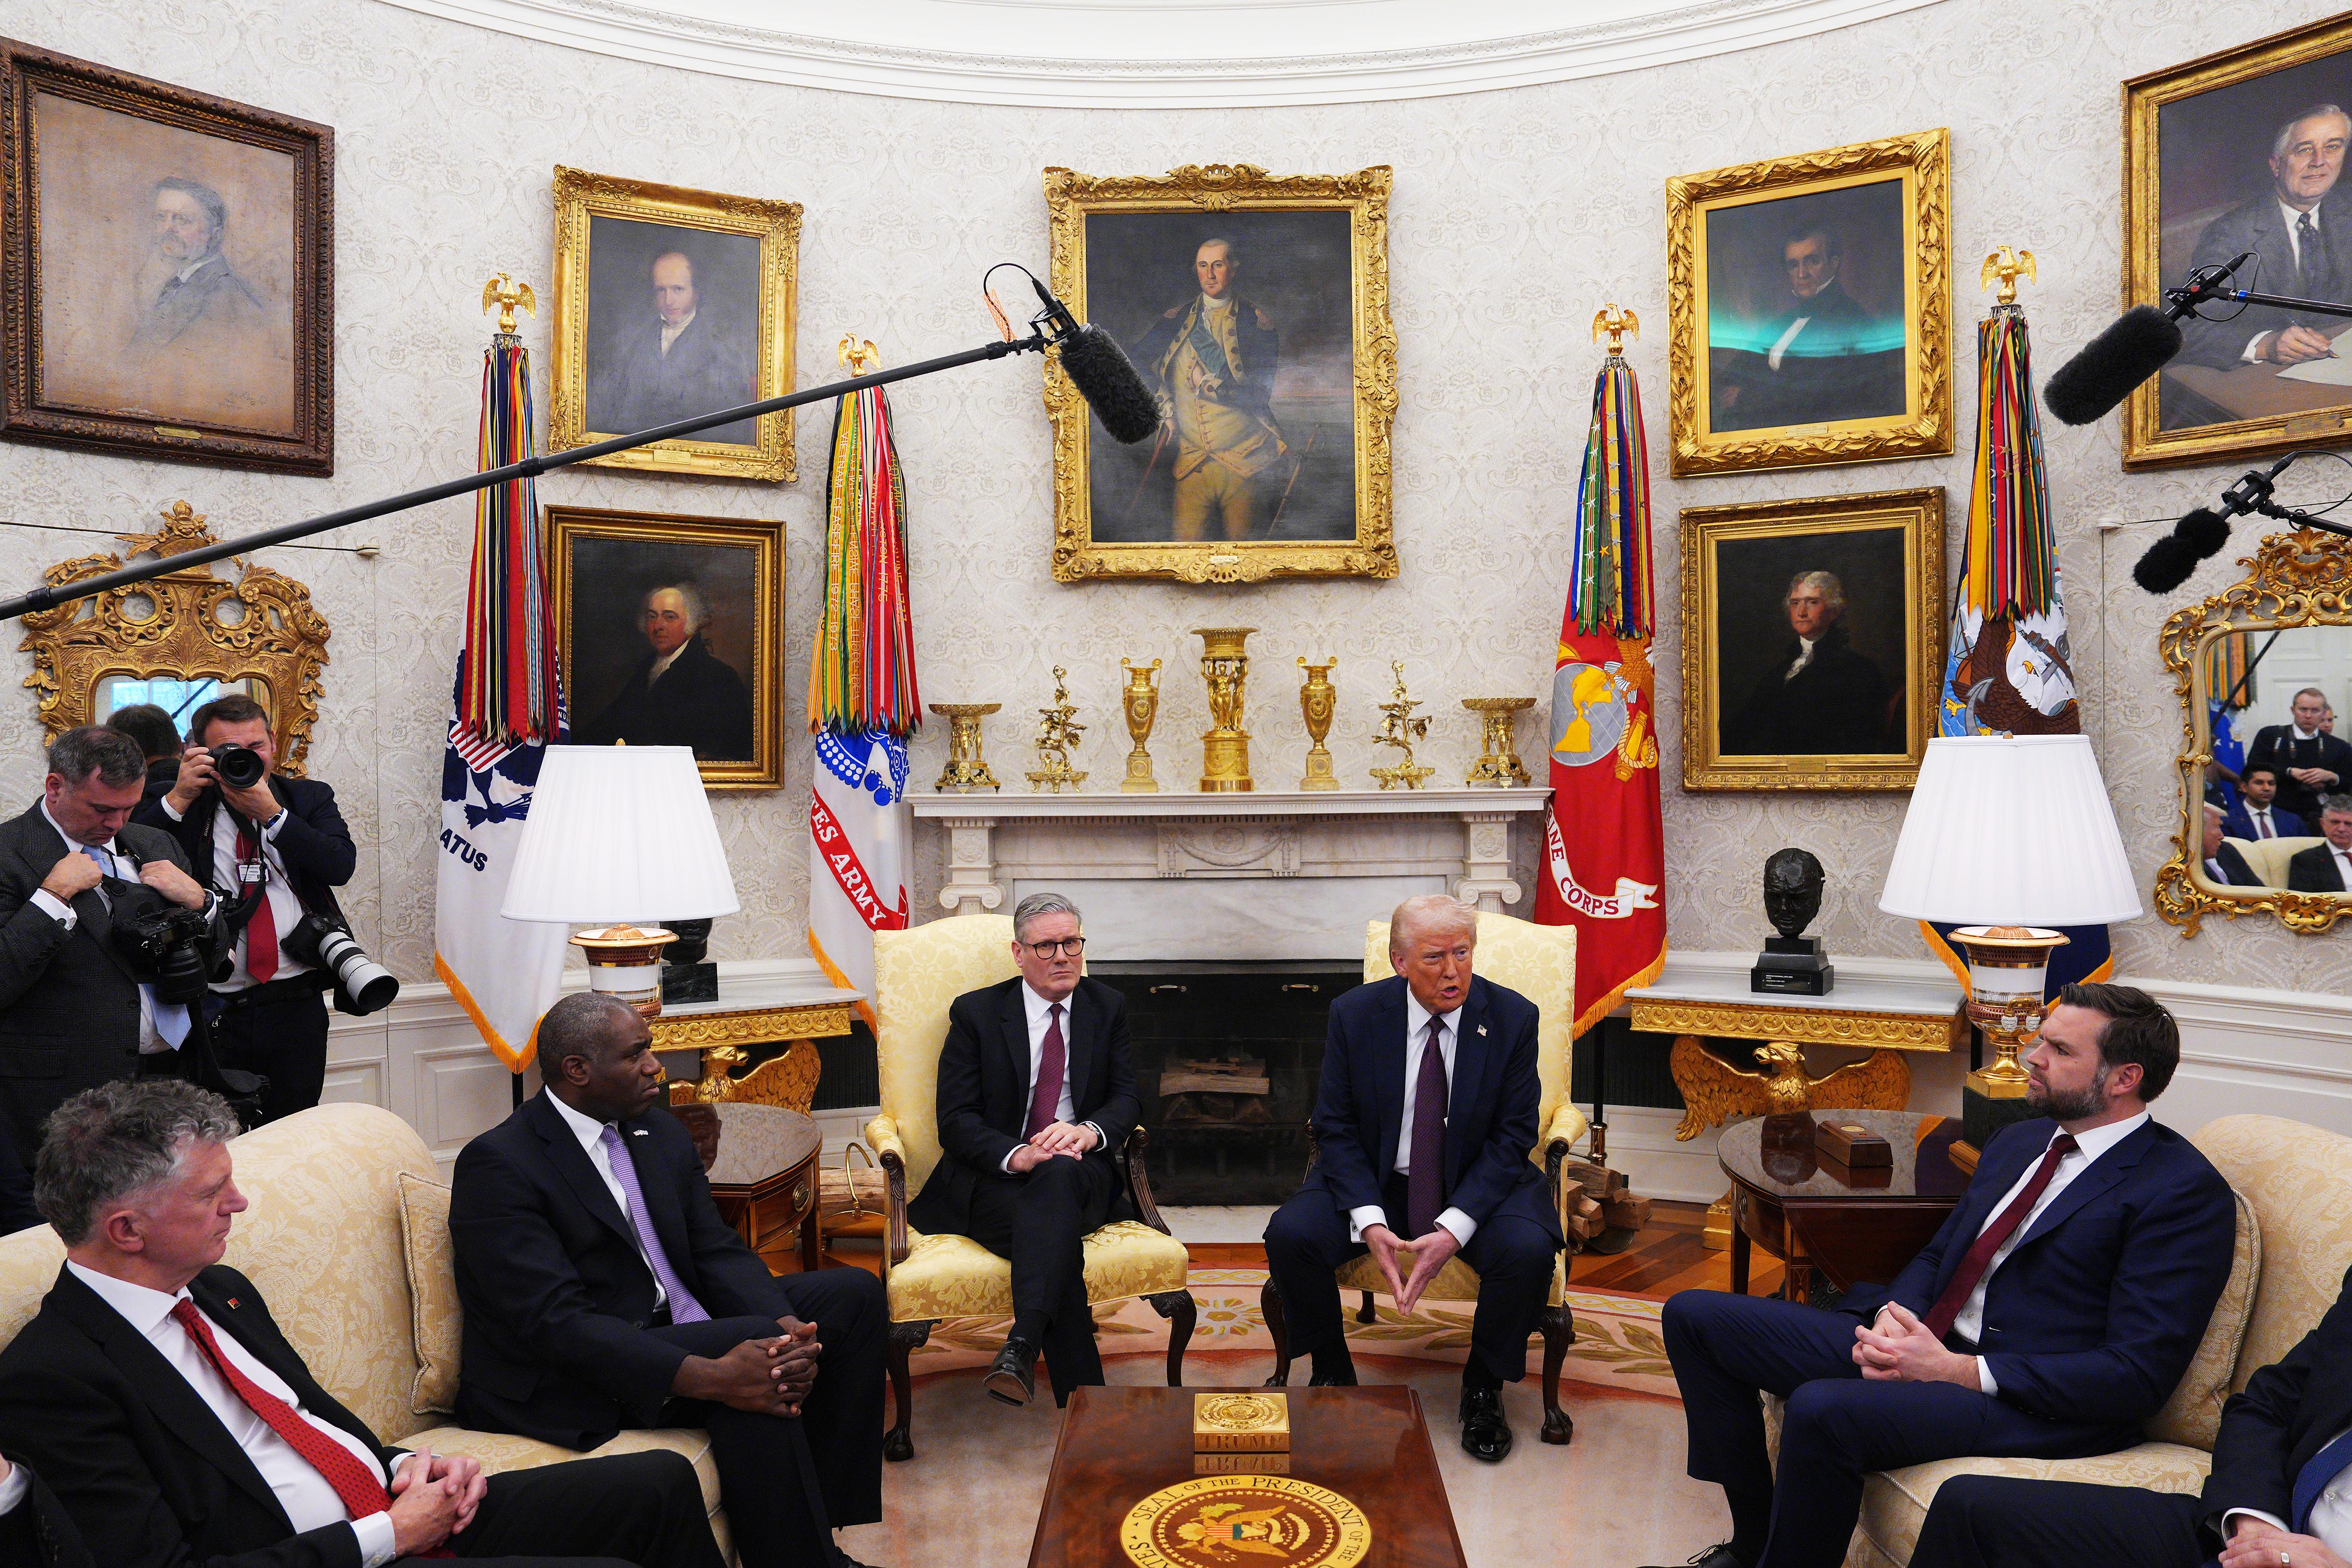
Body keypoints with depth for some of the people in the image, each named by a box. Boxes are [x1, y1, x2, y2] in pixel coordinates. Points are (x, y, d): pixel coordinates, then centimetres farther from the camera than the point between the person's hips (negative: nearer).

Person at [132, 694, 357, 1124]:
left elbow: (341, 865, -9)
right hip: (212, 1011, -1)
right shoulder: (182, 806, 4)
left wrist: (271, 812, -14)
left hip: (298, 1008, 1)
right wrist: (178, 797, -14)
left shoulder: (308, 798, 7)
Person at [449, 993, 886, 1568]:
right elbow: (553, 1322, -24)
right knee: (752, 1362, -31)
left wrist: (787, 1327, -19)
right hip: (572, 1385, -8)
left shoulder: (660, 1132, 9)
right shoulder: (496, 1165, -15)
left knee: (854, 1293, -3)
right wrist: (708, 1377, -34)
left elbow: (719, 1251, 4)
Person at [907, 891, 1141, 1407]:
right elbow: (955, 1120, -3)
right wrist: (1016, 1155, -24)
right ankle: (1084, 1401, -38)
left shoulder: (1108, 1007, 12)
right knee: (1056, 1229, -36)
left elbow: (1127, 1099, 6)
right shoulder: (976, 1012, 4)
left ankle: (1022, 1346, -48)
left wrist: (1089, 1131, -20)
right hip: (991, 1180, -1)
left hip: (1080, 1174, 1)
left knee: (1058, 1176, -38)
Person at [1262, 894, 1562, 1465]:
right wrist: (1369, 1223, -21)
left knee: (1529, 1250, -30)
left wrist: (1453, 1230, -22)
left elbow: (1513, 1137, -9)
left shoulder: (1512, 1017, -10)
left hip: (1477, 1183, 0)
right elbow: (1335, 1129, -5)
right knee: (1289, 1235, -23)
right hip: (1373, 1181, 1)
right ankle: (1332, 1370, 5)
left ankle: (1483, 1386, 0)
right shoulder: (1355, 1014, -8)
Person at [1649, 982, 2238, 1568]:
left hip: (2037, 1405, -9)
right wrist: (1894, 1316, -2)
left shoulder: (2186, 1191, -9)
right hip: (1921, 1345, 9)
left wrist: (1960, 1372, -20)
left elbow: (2139, 1376, -15)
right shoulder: (2018, 1141, 17)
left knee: (1822, 1409, -37)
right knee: (1694, 1317, 0)